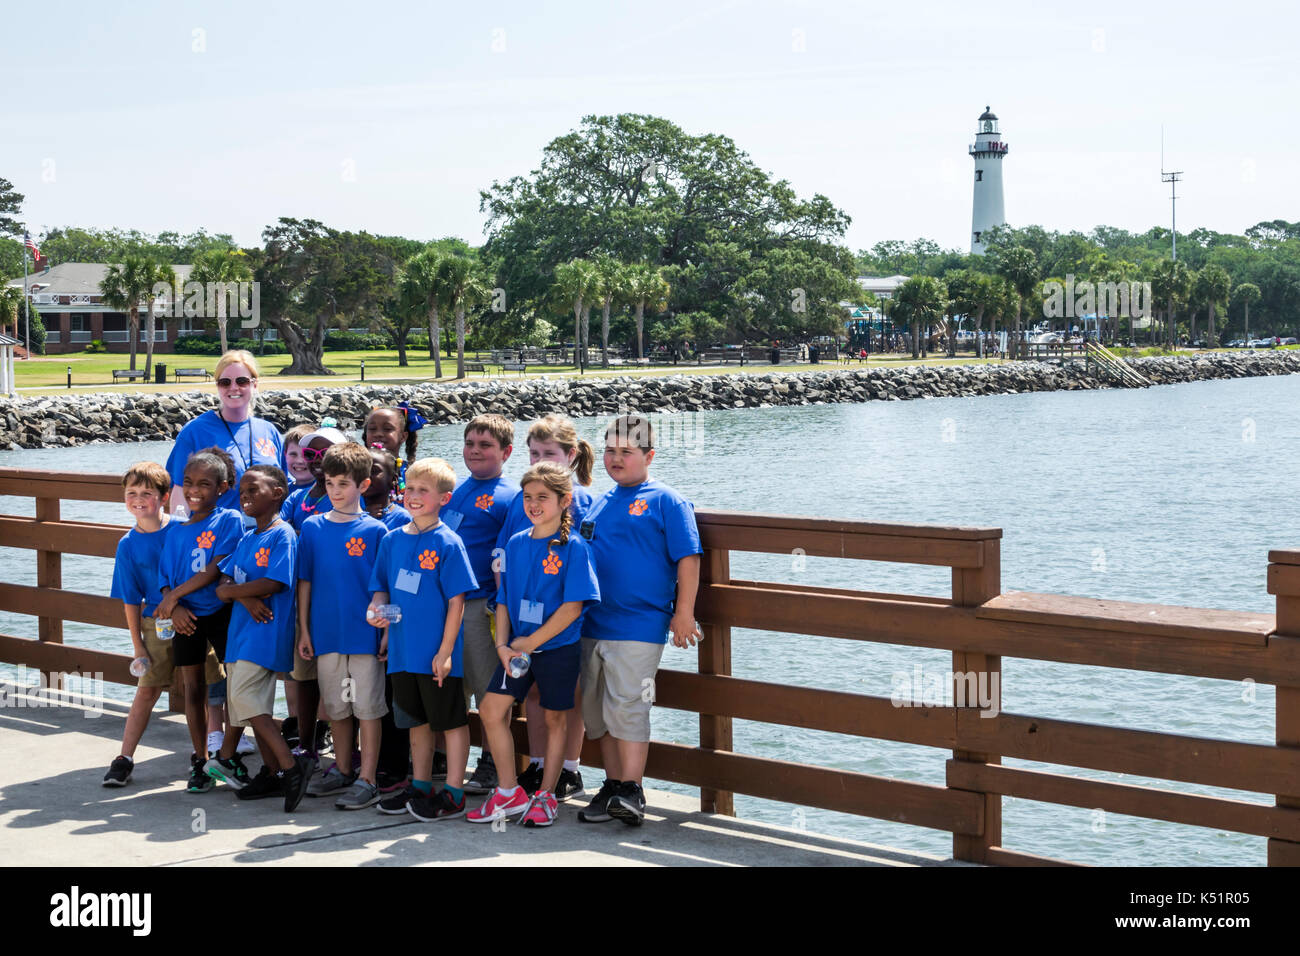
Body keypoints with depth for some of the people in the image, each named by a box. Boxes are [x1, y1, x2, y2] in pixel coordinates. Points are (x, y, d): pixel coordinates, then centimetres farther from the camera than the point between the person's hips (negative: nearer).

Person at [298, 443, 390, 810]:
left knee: (367, 708, 1)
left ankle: (366, 780, 7)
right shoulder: (313, 527, 4)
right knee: (336, 708, 14)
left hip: (365, 633, -3)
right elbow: (305, 581, 8)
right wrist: (303, 629, 5)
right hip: (326, 633, 4)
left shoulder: (374, 531, -4)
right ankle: (342, 772, 28)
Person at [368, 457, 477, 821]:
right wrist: (377, 609, -6)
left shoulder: (447, 543, -10)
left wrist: (446, 651, -14)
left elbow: (456, 601, -11)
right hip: (404, 651, 6)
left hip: (438, 654, -6)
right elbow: (383, 588, 16)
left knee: (452, 722, 4)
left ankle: (453, 795, 10)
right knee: (417, 722, 17)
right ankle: (420, 787, 28)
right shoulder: (393, 540, 7)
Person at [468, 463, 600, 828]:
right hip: (519, 648, 5)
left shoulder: (573, 547, -10)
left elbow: (573, 607, -15)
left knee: (555, 719, 7)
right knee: (491, 710, -1)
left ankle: (546, 795, 20)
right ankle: (509, 793, 10)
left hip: (558, 649, -5)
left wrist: (532, 642, -15)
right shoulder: (516, 544, 7)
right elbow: (503, 601, 9)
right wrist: (502, 645, -4)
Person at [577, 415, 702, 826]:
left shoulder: (666, 501, -3)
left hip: (639, 626, -7)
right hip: (593, 624, 7)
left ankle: (631, 792, -4)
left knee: (626, 707, -10)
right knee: (596, 710, 9)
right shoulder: (598, 504, 16)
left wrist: (683, 612, -11)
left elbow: (688, 559, -6)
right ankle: (613, 785, 19)